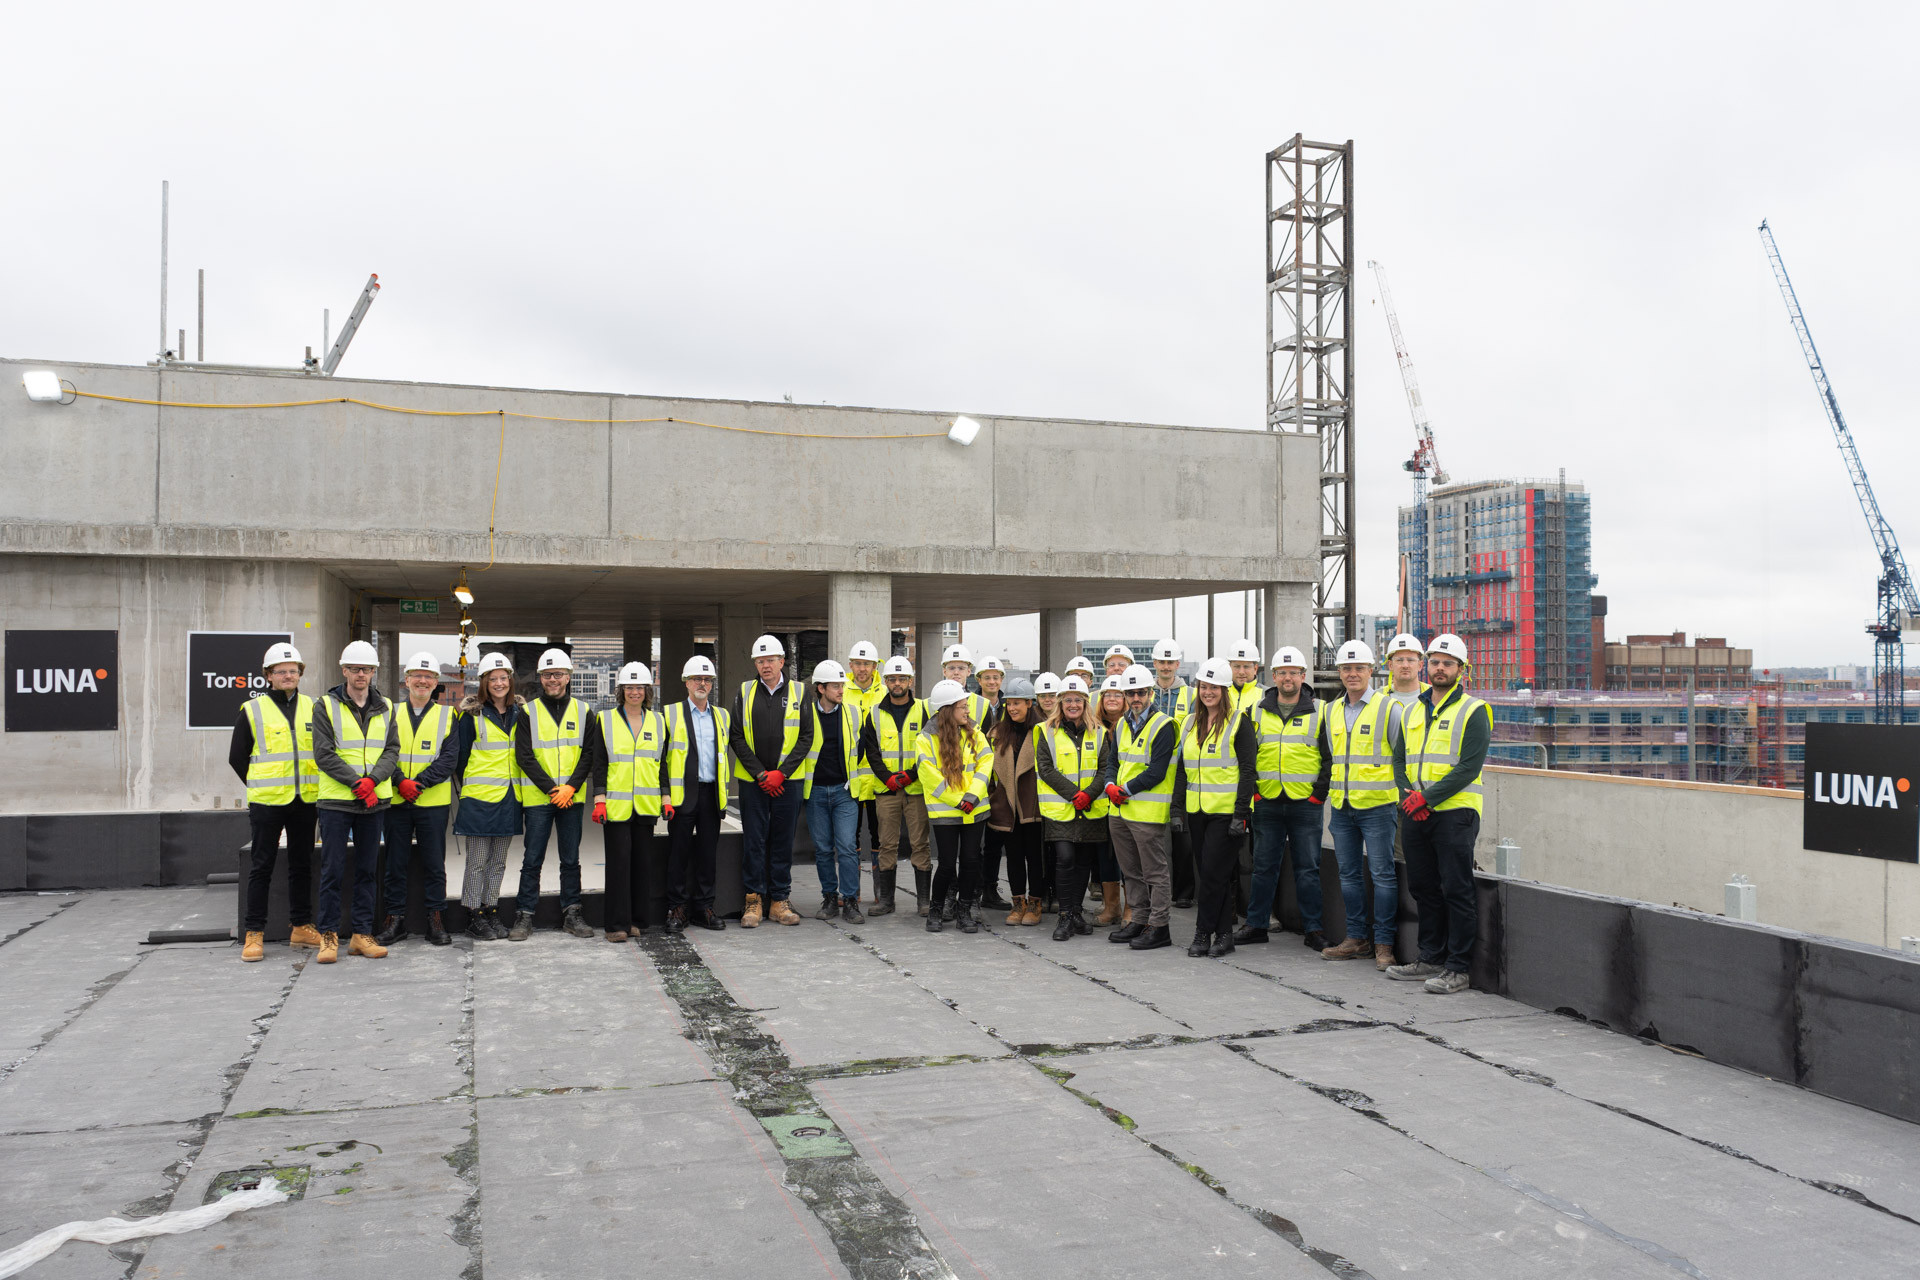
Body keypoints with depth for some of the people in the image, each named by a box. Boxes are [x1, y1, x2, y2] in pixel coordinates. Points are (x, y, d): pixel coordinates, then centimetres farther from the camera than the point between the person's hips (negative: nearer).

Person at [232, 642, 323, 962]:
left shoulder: (312, 708, 9)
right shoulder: (252, 710, 0)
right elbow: (237, 758, 5)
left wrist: (311, 783, 9)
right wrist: (262, 787, 5)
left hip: (305, 801, 3)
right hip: (267, 802, -3)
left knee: (302, 864, 9)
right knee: (261, 866, 0)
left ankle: (302, 928, 18)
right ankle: (254, 933, 6)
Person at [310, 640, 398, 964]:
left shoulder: (385, 708, 10)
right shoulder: (326, 706, -1)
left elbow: (392, 750, 3)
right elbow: (324, 754, -8)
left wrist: (372, 780, -14)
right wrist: (356, 782, -16)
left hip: (374, 801, 4)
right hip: (336, 801, -3)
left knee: (367, 870, 8)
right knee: (332, 870, -1)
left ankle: (362, 934, 15)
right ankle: (328, 936, 9)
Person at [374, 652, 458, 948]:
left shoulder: (447, 715, 5)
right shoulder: (392, 713, 8)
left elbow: (449, 757, -5)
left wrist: (419, 782, -16)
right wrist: (401, 782, -16)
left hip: (433, 802, -1)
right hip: (396, 801, 1)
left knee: (434, 863, 4)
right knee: (395, 863, 6)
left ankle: (435, 920, 13)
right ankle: (395, 920, 15)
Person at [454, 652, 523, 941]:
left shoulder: (519, 713, 9)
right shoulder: (472, 714, -5)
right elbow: (461, 755, -1)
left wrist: (519, 785, 13)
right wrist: (469, 788, 1)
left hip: (509, 797, 4)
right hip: (479, 798, -4)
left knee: (498, 862, 11)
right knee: (477, 861, 0)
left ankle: (491, 911, 20)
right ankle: (474, 917, 7)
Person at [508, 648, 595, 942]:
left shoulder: (583, 712, 7)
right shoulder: (528, 712, 2)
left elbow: (588, 755, 2)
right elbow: (524, 757, -4)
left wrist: (570, 787, -11)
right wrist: (551, 789, -12)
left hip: (572, 797, 2)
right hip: (537, 797, -2)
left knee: (571, 859, 8)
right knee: (532, 859, 1)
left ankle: (571, 914, 16)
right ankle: (525, 915, 9)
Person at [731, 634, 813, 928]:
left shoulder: (798, 692, 3)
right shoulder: (745, 692, 5)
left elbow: (806, 736, 0)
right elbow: (738, 737, 1)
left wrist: (781, 773, -8)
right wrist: (760, 774, -7)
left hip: (787, 781, 0)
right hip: (752, 781, 0)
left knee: (783, 842, 5)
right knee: (753, 842, 1)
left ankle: (779, 901, 13)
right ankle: (754, 901, 9)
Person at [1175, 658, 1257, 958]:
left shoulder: (1239, 723, -5)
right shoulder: (1191, 724, 13)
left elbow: (1248, 770, -9)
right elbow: (1182, 767, 18)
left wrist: (1241, 813, -15)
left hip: (1226, 810, -6)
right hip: (1197, 810, 6)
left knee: (1214, 873, -8)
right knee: (1208, 872, 8)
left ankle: (1204, 931, 2)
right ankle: (1223, 933, 15)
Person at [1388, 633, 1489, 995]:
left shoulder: (1473, 711, -5)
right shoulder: (1413, 711, 15)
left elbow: (1469, 767, -13)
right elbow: (1399, 759, 13)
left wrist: (1427, 797, -17)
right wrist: (1408, 795, -6)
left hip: (1455, 812, -6)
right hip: (1417, 815, 7)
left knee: (1456, 891, -4)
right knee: (1423, 888, 12)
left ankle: (1458, 969, 2)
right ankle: (1431, 958, 23)